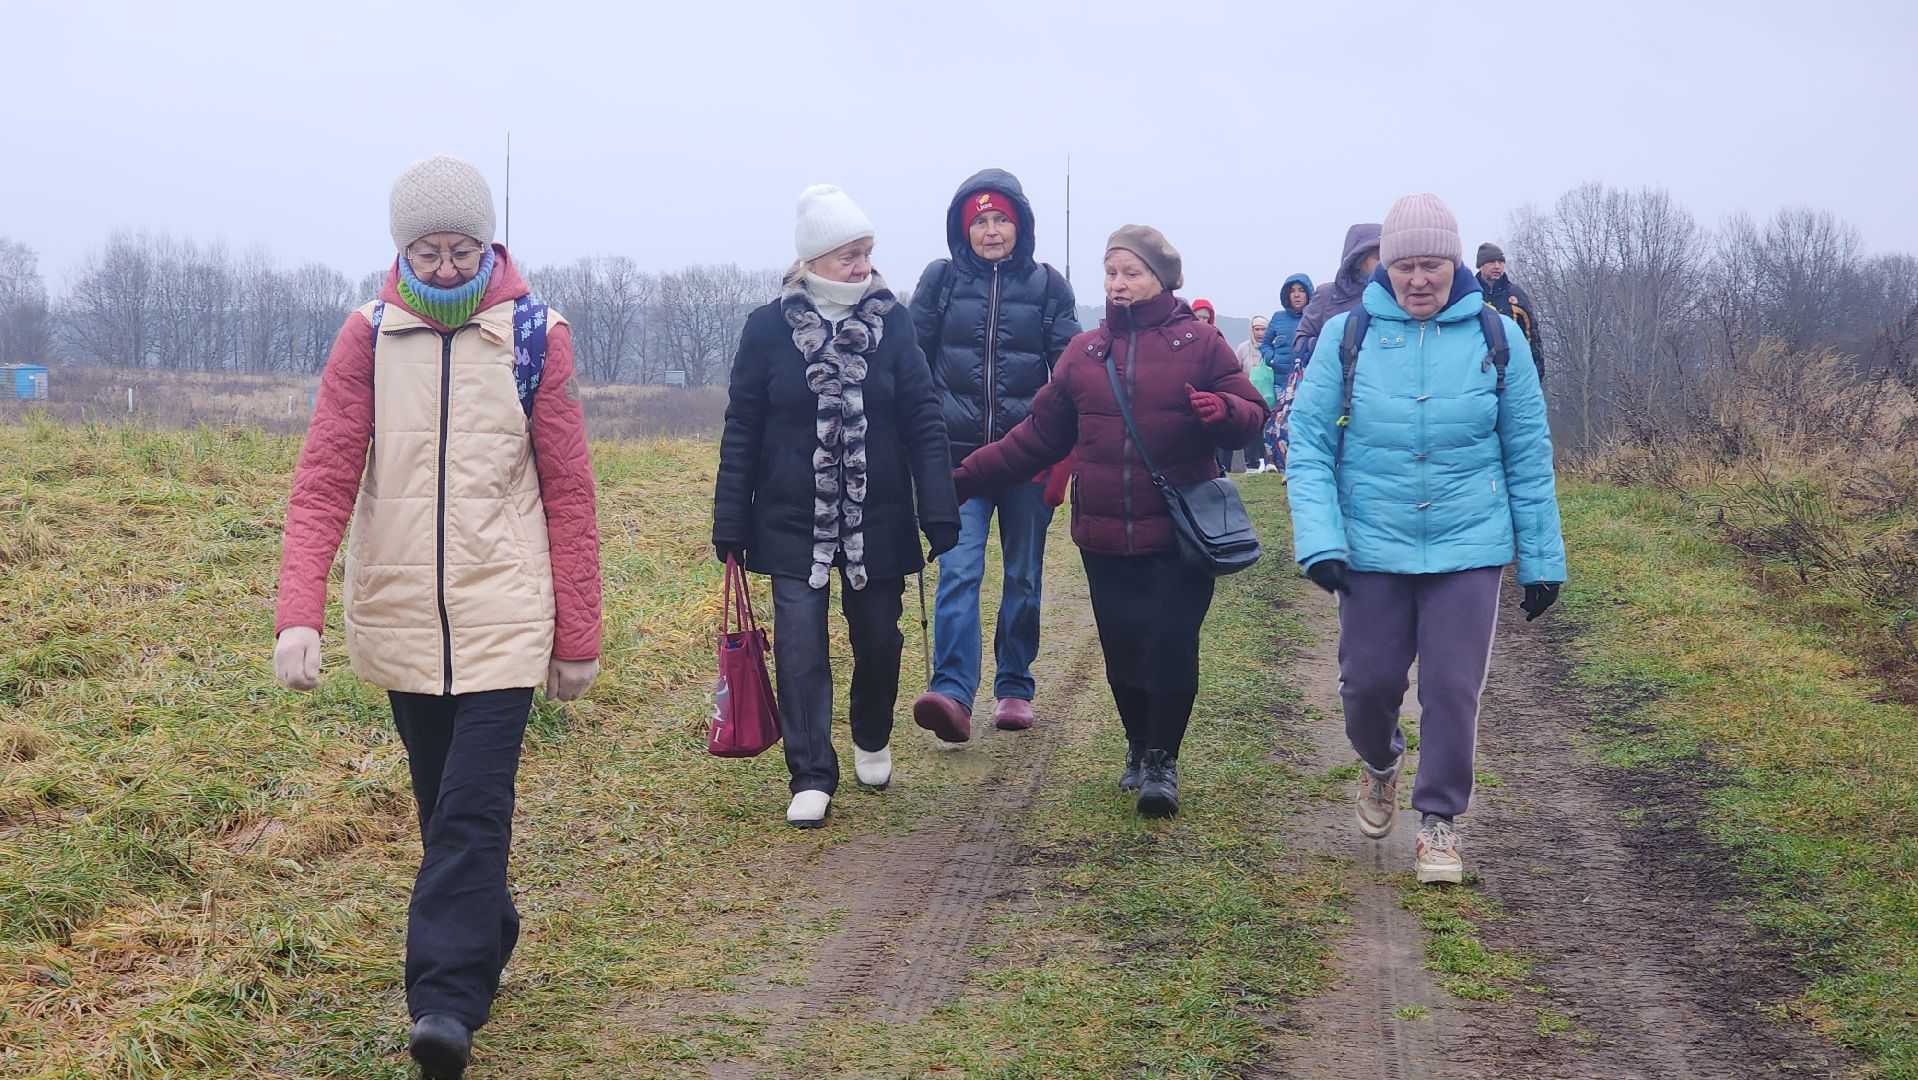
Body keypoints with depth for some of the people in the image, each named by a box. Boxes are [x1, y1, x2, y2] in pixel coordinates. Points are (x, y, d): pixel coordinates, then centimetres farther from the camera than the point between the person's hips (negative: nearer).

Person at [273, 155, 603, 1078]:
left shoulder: (536, 337, -4)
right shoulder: (367, 338, 0)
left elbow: (569, 495, -1)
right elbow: (323, 481, -6)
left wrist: (579, 635, -1)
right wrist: (298, 613, -19)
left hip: (504, 618, -3)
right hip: (400, 619, 3)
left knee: (472, 811, -9)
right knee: (443, 809, 15)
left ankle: (447, 1001, -7)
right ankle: (488, 937, 36)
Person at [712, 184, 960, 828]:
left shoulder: (891, 322, -1)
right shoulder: (768, 328, -3)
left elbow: (924, 422, -2)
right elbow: (741, 430, 1)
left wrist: (940, 511, -8)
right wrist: (730, 524, -1)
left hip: (877, 520, 1)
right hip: (792, 523, -1)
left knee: (878, 637, 12)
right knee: (801, 643, -7)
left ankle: (872, 741, 38)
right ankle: (811, 778, 1)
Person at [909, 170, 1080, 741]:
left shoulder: (1047, 285, 5)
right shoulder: (941, 280, 5)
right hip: (958, 456, -1)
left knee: (1023, 576, 10)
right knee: (958, 571, -15)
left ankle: (1015, 687, 22)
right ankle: (952, 693, -22)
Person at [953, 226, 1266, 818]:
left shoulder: (1199, 342, 0)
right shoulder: (1084, 352, 10)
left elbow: (1252, 410, 2)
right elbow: (1039, 435, 14)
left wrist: (1222, 411, -22)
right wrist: (967, 476, 10)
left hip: (1179, 535, -3)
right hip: (1105, 537, 3)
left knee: (1170, 647, -7)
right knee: (1122, 650, 7)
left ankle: (1162, 761, 9)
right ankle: (1138, 749, 27)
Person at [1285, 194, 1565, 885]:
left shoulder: (1497, 337, 0)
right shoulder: (1347, 335, -3)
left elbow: (1529, 456, 5)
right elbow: (1308, 445, -3)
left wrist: (1541, 559, 5)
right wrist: (1319, 541, -14)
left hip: (1468, 549, 0)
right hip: (1371, 549, 0)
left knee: (1452, 689, 0)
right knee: (1369, 682, 8)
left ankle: (1440, 821, 19)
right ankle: (1380, 764, 41)